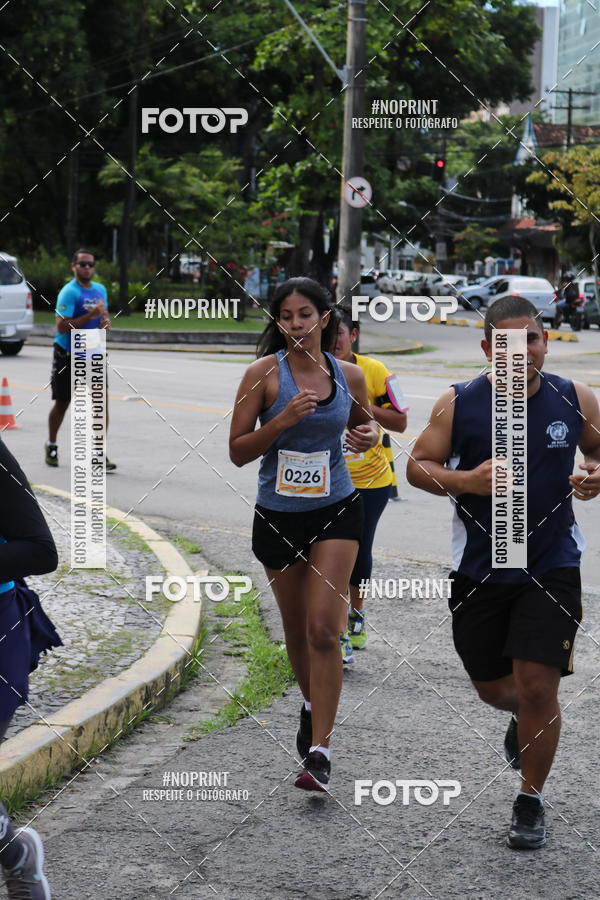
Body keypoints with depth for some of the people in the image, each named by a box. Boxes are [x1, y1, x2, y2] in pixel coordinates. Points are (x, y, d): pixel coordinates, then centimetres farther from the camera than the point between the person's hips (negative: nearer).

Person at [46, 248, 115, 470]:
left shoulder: (100, 289, 6)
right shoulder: (69, 292, -16)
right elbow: (62, 326, -24)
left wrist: (106, 321, 0)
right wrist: (91, 315, -29)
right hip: (67, 356, -5)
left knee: (102, 401, -9)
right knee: (62, 403, 10)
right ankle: (51, 446, 32)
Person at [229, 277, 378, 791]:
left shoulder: (349, 375, 0)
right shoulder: (264, 373, -8)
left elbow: (364, 424, 18)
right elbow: (238, 451, -7)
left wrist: (370, 436, -6)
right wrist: (283, 420, -22)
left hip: (336, 510, 0)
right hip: (278, 514, 0)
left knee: (323, 628, -13)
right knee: (297, 630, 15)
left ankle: (320, 751, -12)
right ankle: (312, 705, 44)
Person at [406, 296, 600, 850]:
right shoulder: (459, 404, -6)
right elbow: (418, 466, 0)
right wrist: (466, 481, -19)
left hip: (552, 566, -1)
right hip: (480, 569, 1)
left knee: (537, 686, -9)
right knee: (491, 686, 12)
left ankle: (531, 802, 11)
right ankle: (527, 717, 51)